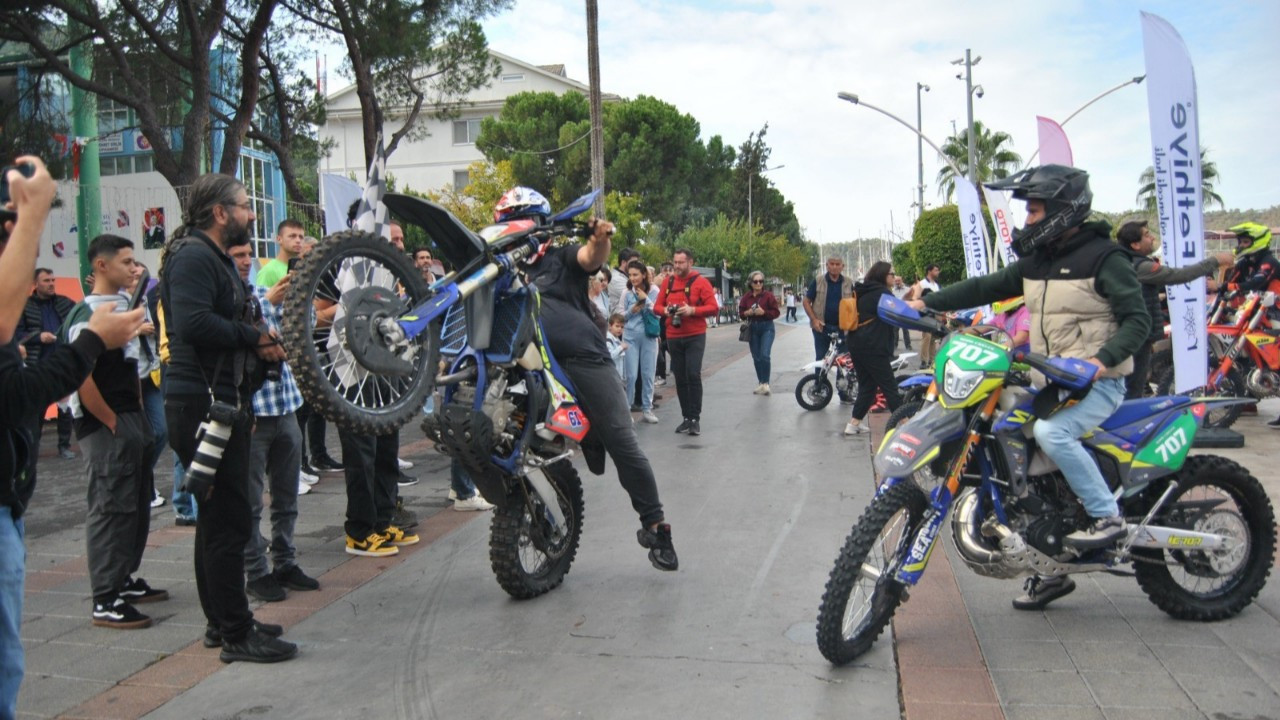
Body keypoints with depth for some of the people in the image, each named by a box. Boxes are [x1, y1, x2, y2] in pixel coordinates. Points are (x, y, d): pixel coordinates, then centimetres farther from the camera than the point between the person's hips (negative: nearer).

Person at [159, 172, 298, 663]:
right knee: (229, 518, -6)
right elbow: (193, 323, -29)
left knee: (218, 517, 16)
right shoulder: (193, 256, -13)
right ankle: (237, 636, 2)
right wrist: (254, 337, -16)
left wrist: (259, 343, 0)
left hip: (220, 403, 11)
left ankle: (223, 622, 27)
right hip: (203, 404, -11)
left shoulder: (215, 258, 20)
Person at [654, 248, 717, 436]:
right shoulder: (668, 282, 8)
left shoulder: (701, 282, -4)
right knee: (680, 378, 8)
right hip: (673, 337, 4)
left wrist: (692, 310, -22)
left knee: (694, 375, -11)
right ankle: (686, 417, 17)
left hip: (695, 336, -4)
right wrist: (665, 310, -10)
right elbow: (657, 306, 12)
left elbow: (712, 307, -8)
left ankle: (696, 418, -4)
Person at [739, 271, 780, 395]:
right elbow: (741, 313, 8)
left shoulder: (768, 295, -4)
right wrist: (748, 313, -13)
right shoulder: (746, 297, 4)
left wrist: (764, 312, -20)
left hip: (766, 327, -4)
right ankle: (761, 383, 20)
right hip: (752, 328, 4)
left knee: (764, 355, -16)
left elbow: (775, 312, -5)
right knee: (756, 357, 8)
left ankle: (766, 383, -8)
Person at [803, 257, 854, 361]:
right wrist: (814, 319, -10)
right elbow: (806, 302, 2)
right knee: (821, 359, 5)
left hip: (842, 328, 1)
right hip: (821, 327, -1)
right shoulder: (817, 281, 0)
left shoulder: (848, 283, 5)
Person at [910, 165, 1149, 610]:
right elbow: (986, 288, 11)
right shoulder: (1036, 262, 12)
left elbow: (1137, 318, -13)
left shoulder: (1102, 257, -9)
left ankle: (1108, 517, -15)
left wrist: (1104, 358, -29)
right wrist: (927, 302, 2)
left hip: (1097, 384, -8)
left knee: (1051, 432, -34)